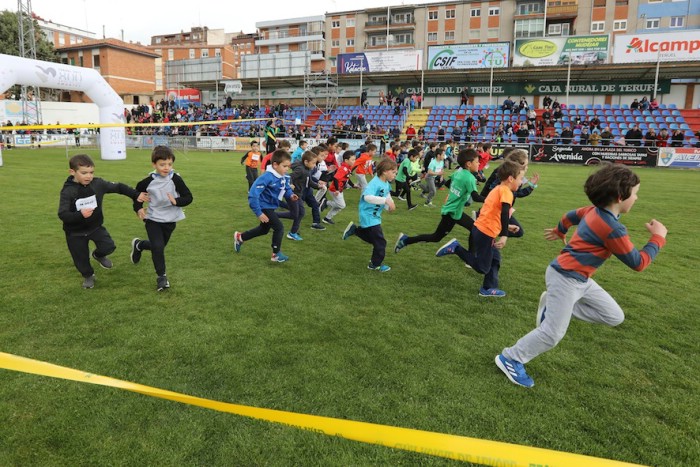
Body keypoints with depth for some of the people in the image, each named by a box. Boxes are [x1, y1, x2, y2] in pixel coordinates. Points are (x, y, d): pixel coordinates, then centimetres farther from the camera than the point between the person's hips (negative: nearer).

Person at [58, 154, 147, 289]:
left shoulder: (98, 183, -13)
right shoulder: (68, 191, -22)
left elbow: (118, 187, -1)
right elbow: (62, 215, -26)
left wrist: (136, 195, -4)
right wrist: (80, 215, -44)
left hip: (95, 226, 2)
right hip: (75, 232, -2)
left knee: (109, 246, -13)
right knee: (81, 258, 9)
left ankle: (98, 255, 25)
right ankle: (88, 275, 40)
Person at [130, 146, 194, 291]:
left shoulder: (176, 179, -16)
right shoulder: (148, 181, -11)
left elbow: (188, 197, -15)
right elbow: (137, 192, 9)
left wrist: (176, 201, -33)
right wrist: (138, 208, -4)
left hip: (170, 220, 1)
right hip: (153, 219, -1)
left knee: (159, 246, 19)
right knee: (158, 247, -14)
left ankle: (138, 245, 51)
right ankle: (161, 276, 5)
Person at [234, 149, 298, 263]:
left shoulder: (282, 177, -5)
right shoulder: (267, 177, -30)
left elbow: (286, 188, 16)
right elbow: (253, 194, -32)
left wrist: (290, 195, -7)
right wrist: (258, 213, -32)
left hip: (270, 207, 9)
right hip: (264, 207, -9)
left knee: (263, 230, 24)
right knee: (279, 228, -10)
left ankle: (240, 237, 45)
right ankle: (276, 254, 9)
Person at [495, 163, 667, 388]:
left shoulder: (595, 210, 3)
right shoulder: (613, 228, -23)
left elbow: (572, 215, 23)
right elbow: (637, 263, -13)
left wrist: (559, 231, 43)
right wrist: (658, 237, 0)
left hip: (580, 280, 10)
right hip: (565, 279, -10)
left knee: (614, 317, 11)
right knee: (553, 334, -7)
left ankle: (552, 305, 13)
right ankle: (510, 359, 9)